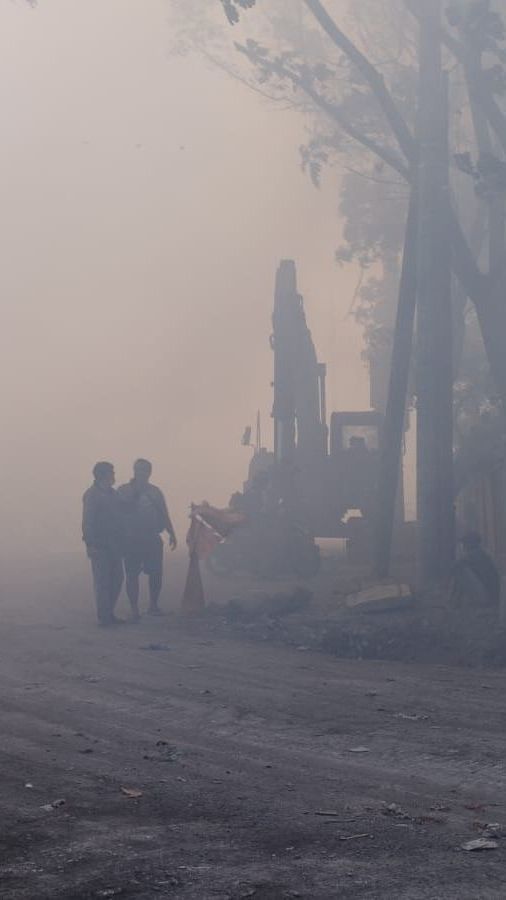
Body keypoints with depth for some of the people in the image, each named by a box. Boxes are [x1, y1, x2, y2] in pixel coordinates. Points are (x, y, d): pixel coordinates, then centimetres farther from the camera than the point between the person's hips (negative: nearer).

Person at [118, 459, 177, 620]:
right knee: (132, 574, -3)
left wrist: (171, 533, 11)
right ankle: (134, 609, 3)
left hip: (152, 539, 3)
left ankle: (153, 605, 16)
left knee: (156, 573, 0)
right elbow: (118, 512, -8)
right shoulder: (124, 491, 2)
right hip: (132, 539, -3)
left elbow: (164, 515, 17)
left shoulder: (155, 492, 14)